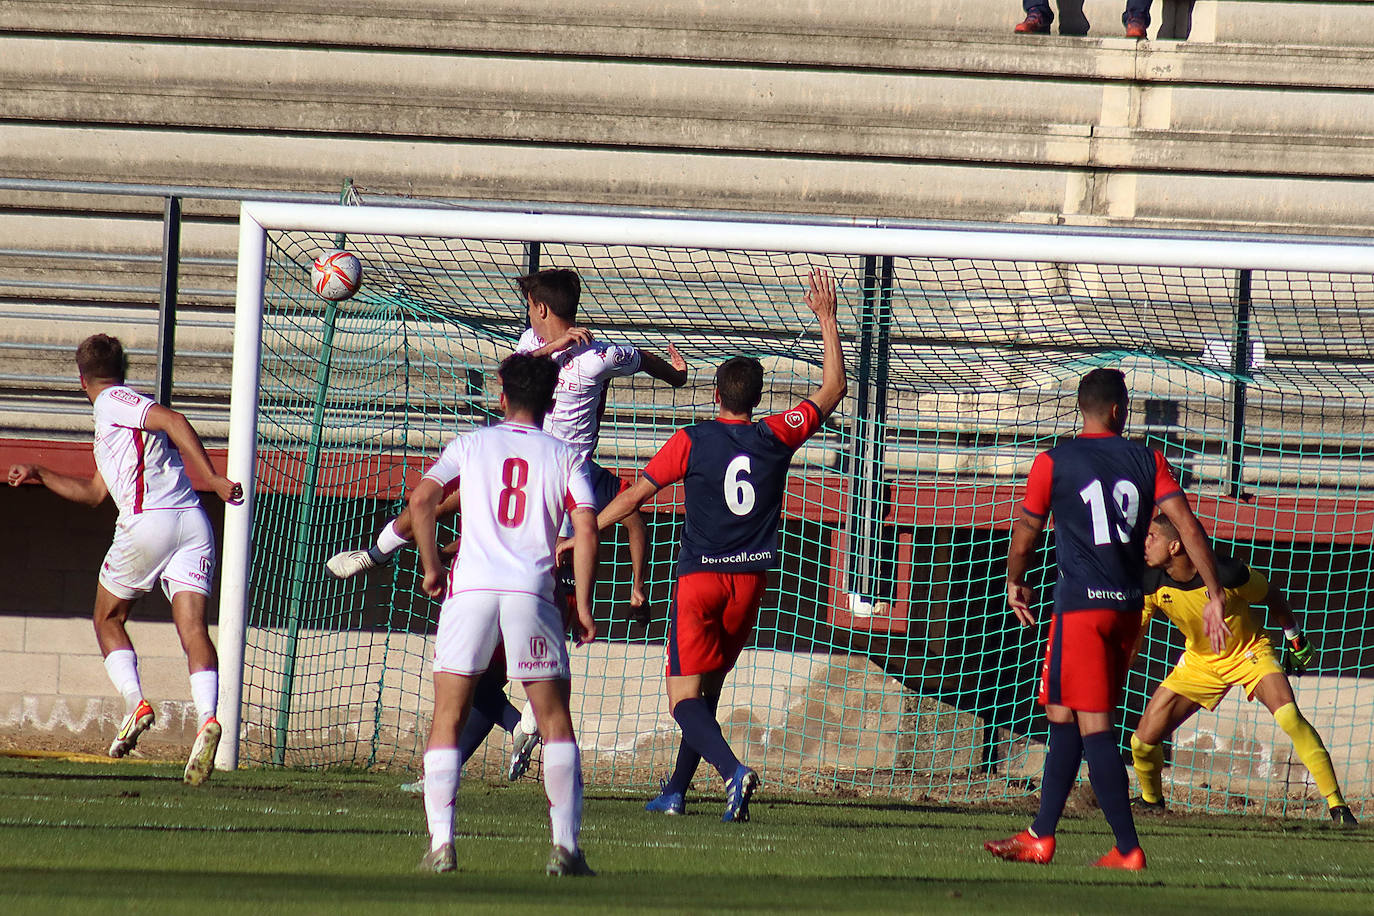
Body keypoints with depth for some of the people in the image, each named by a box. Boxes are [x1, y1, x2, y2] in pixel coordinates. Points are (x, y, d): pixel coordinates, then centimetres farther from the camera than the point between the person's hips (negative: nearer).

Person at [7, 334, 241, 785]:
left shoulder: (113, 403, 4)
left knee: (108, 619, 14)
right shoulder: (124, 411, 31)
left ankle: (134, 701, -5)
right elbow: (95, 491, 39)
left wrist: (212, 477, -20)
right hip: (193, 524, 7)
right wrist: (39, 475, 39)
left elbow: (172, 421, -13)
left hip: (148, 523, -7)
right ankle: (207, 717, -30)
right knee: (193, 630, -9)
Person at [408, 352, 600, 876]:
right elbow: (586, 529, 1)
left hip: (471, 588, 0)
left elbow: (421, 499, 1)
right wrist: (583, 605, 5)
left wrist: (431, 567, 12)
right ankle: (566, 846, -1)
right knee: (555, 720, 8)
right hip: (532, 594, 0)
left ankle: (441, 843, -5)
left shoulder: (472, 445, 14)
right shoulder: (565, 458, 14)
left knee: (447, 719, 6)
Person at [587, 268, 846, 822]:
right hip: (751, 580, 4)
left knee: (685, 696, -7)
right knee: (708, 688, 18)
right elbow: (833, 388, 13)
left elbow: (635, 495, -6)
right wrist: (827, 319, 18)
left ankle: (733, 770, -31)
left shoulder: (691, 442, -7)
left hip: (700, 578, -4)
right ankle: (676, 792, 21)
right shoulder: (778, 437, 0)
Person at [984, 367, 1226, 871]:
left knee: (1092, 727, -5)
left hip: (1082, 604, -5)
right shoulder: (1147, 461, 5)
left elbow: (1024, 537, 5)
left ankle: (1128, 849, -11)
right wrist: (1215, 596, -1)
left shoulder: (1052, 462, -2)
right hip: (1129, 604, 5)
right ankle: (1040, 836, 20)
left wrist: (1014, 584, 24)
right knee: (1065, 719, 16)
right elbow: (1188, 526, -3)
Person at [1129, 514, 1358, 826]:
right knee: (1144, 740, -6)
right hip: (1199, 661, 4)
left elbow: (1271, 595, -8)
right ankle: (1150, 798, 27)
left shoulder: (1227, 573, -28)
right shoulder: (1152, 584, -18)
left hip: (1249, 652, -4)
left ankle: (1336, 803, -23)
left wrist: (1295, 638, 4)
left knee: (1289, 716, -29)